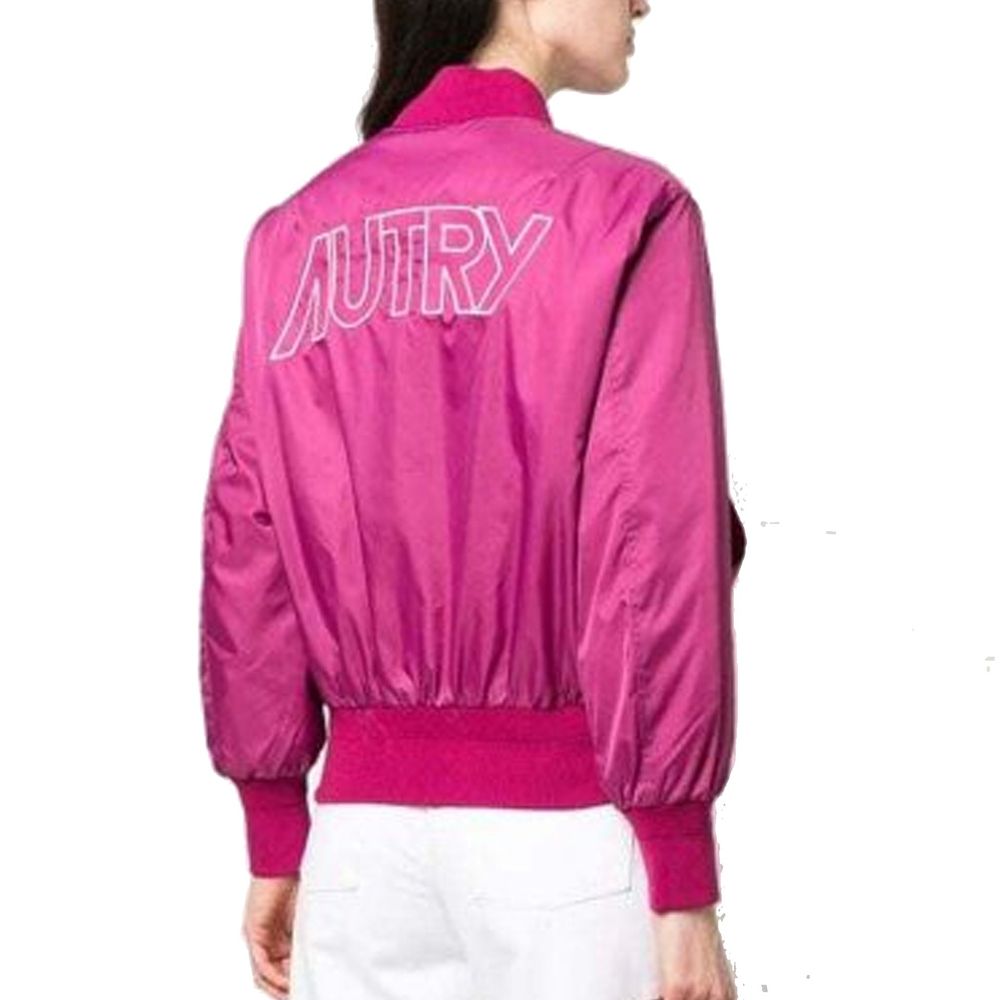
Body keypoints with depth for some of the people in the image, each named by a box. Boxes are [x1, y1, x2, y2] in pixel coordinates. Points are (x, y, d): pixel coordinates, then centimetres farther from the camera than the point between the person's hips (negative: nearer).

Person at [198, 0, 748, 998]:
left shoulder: (298, 234, 8)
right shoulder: (622, 209, -7)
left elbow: (246, 555, 7)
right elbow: (652, 557, -12)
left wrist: (276, 843, 14)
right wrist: (684, 887, -8)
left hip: (364, 817, 5)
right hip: (566, 821, -4)